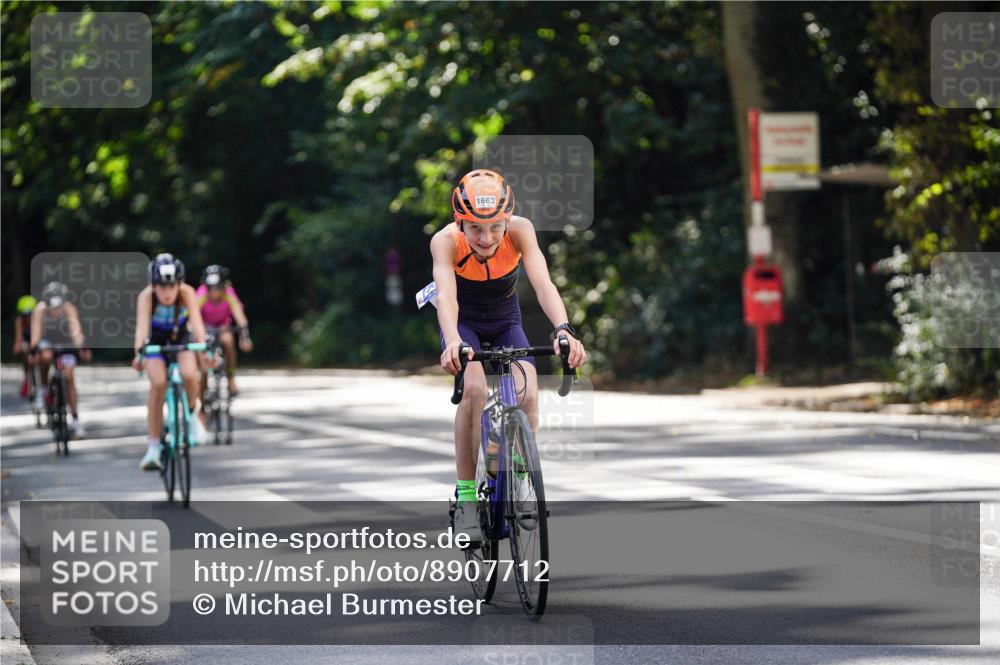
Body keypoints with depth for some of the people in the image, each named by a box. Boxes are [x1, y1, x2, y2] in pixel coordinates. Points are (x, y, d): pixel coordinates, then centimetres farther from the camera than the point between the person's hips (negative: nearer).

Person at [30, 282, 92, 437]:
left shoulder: (69, 309, -25)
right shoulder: (40, 309, -23)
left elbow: (76, 328, -37)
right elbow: (36, 330, -31)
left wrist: (81, 347, -53)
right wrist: (33, 348, -48)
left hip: (65, 344, 0)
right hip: (47, 343, 0)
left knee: (70, 378, -11)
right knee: (46, 356, -36)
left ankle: (75, 420, -4)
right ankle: (43, 388, -12)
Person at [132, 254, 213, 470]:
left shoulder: (187, 293, -29)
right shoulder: (146, 296, -31)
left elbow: (197, 322, -39)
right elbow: (141, 326, -42)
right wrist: (139, 353, -60)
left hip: (181, 335, 1)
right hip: (156, 338, -1)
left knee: (189, 375, -27)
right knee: (158, 383, -22)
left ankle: (192, 414, 5)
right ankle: (153, 448, -14)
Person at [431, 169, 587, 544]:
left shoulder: (520, 230, -28)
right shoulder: (446, 241, -30)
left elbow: (543, 283, -39)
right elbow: (446, 295, -44)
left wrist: (563, 329, -56)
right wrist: (453, 341, -63)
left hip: (506, 322, 2)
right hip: (465, 324, -2)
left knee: (528, 396, -22)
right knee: (474, 388, -30)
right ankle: (466, 496, -19)